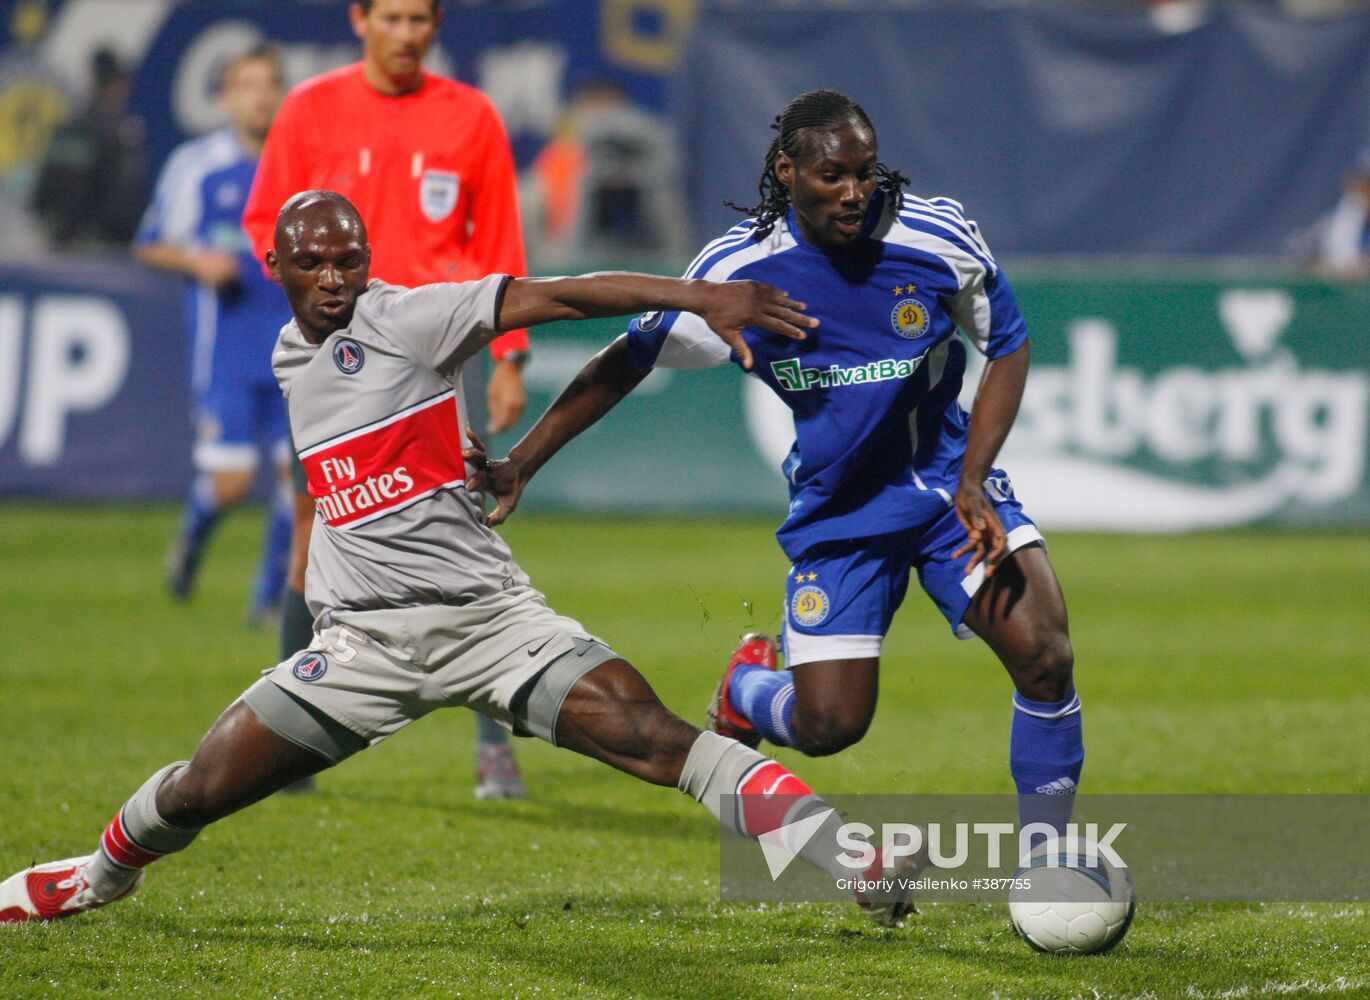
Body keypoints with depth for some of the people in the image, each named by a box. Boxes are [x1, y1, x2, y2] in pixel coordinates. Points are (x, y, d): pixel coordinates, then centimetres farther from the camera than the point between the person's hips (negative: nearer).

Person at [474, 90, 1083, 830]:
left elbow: (1008, 347, 1)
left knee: (1043, 655, -18)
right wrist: (519, 464, -5)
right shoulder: (739, 270, -15)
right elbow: (628, 361, -3)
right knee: (829, 724, -7)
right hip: (836, 506, -1)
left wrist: (973, 480, -11)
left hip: (947, 480, 1)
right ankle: (747, 688, 33)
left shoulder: (937, 237, -14)